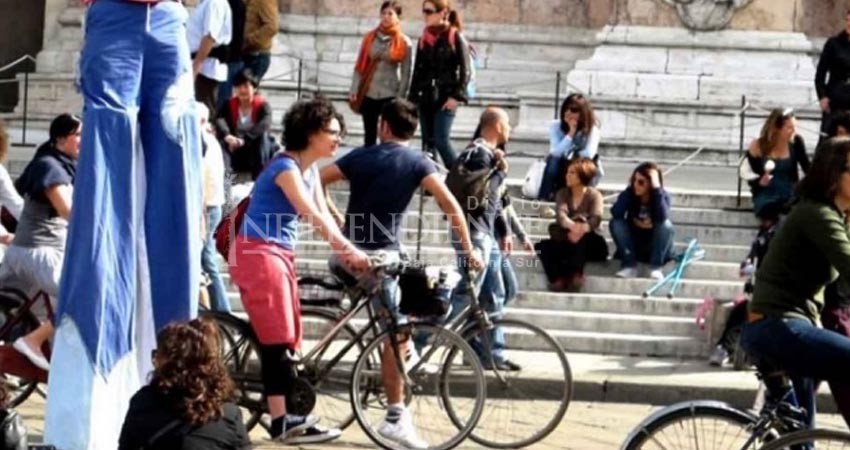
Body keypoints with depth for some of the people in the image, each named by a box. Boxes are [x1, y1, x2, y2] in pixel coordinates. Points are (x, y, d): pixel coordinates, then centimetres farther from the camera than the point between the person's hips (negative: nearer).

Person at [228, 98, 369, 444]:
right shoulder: (286, 167, -17)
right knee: (276, 340, -12)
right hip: (258, 253, -9)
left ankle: (284, 415, 10)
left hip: (280, 254, 9)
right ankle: (282, 421, -14)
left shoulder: (310, 170, 12)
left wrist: (348, 253, -6)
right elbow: (313, 217, -24)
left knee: (285, 338, 7)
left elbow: (324, 216, 7)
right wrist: (350, 251, -28)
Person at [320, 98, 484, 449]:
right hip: (381, 256, -4)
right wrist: (468, 249, -6)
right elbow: (449, 203, -10)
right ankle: (395, 416, -3)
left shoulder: (360, 156, 9)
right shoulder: (417, 162, 2)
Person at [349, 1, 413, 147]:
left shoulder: (404, 42, -4)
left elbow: (406, 74, -3)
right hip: (368, 94, 3)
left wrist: (399, 99, -8)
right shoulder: (370, 38, 5)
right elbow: (360, 66, 6)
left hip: (390, 96, -3)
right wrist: (354, 90, 0)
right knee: (369, 135, 10)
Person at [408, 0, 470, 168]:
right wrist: (413, 97, 10)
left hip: (445, 98, -6)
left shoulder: (456, 38, -4)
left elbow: (465, 71, -8)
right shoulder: (424, 38, 12)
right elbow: (418, 70, 15)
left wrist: (456, 96, -16)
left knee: (441, 141, -13)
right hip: (425, 98, 6)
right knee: (427, 142, 7)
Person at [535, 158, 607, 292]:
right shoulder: (562, 194, 8)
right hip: (566, 242, 3)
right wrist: (572, 226, -40)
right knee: (545, 245, -24)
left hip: (589, 245, -3)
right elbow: (561, 214, -13)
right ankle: (558, 279, -38)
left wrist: (582, 228, -45)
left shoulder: (594, 195, 0)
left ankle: (576, 275, -43)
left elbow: (596, 218, -20)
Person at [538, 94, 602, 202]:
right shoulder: (556, 126, -10)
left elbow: (588, 155, -29)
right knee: (553, 159, -30)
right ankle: (545, 197, -28)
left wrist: (568, 155, -16)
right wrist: (571, 133, -29)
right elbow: (555, 152, -24)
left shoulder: (592, 129, -15)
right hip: (562, 171, 1)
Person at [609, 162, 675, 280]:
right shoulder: (630, 194, -10)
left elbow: (663, 217, -37)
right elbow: (616, 214, -29)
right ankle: (629, 265, -17)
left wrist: (656, 189, -36)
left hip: (656, 247, -2)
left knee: (666, 225, -29)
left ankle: (656, 266, -19)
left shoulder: (663, 196, -16)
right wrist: (629, 188, -24)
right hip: (633, 247, 2)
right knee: (615, 223, -21)